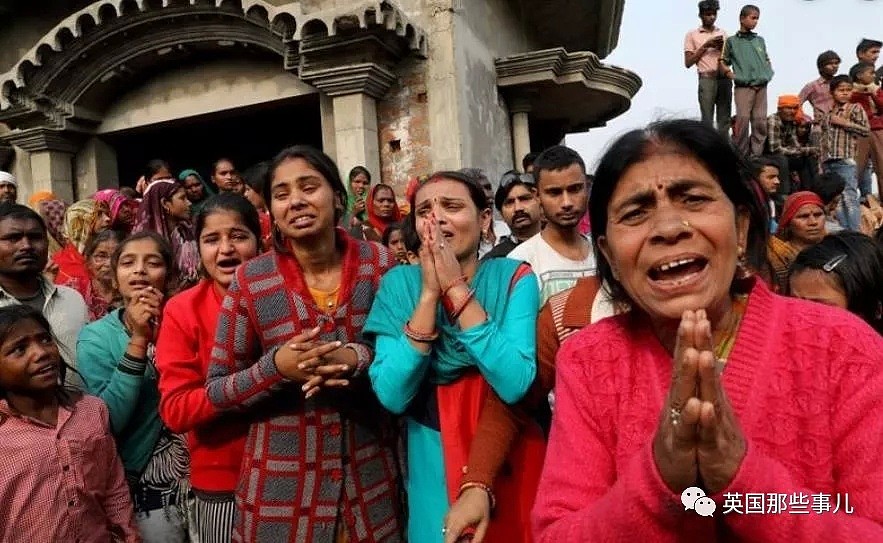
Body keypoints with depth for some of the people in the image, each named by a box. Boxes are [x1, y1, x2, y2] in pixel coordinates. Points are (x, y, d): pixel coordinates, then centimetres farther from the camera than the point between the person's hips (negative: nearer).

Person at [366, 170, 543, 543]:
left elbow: (516, 385, -24)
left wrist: (456, 289, -25)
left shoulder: (513, 277, -11)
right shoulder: (399, 283, -7)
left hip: (509, 470, -1)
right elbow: (392, 395, -17)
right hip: (434, 474, 1)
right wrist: (430, 292, -22)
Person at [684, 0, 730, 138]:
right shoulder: (692, 35, 5)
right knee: (707, 120, -8)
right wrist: (705, 46, -7)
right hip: (707, 79, -4)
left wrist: (723, 48, -2)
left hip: (725, 79, 4)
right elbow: (688, 63, 0)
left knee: (725, 120, 2)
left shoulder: (723, 33, 17)